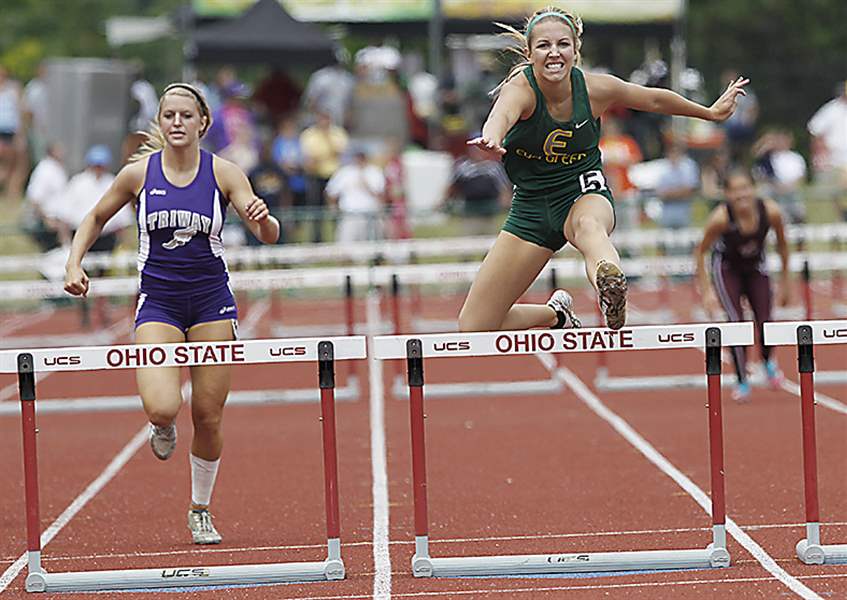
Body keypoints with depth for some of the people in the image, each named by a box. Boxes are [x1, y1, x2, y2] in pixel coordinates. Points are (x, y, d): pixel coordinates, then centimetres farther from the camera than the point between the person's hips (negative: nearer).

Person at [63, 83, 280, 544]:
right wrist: (74, 264, 0)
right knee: (162, 407, -21)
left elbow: (269, 236, -8)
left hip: (211, 300, 1)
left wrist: (263, 219, -31)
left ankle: (200, 511, 25)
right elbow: (96, 218, 14)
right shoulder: (139, 173, -2)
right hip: (157, 302, -1)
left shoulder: (223, 173, -4)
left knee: (208, 416, 3)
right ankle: (162, 427, 18)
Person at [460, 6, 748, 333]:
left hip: (584, 195, -1)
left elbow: (655, 99, 9)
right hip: (531, 205, 1)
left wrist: (711, 112, 22)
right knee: (473, 329, -3)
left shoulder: (595, 89, -11)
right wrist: (492, 138, -72)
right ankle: (556, 313, 27)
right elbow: (503, 113, -48)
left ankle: (611, 285, -76)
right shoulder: (520, 88, -21)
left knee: (588, 224, -42)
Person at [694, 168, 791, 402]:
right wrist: (706, 290, -18)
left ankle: (767, 361, 29)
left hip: (756, 268, 2)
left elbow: (782, 243, -5)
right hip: (727, 268, -2)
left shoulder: (771, 211, -26)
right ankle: (742, 381, 1)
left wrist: (786, 279, 3)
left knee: (765, 323, -6)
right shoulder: (721, 217, -32)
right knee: (736, 321, -17)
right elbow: (700, 252, -17)